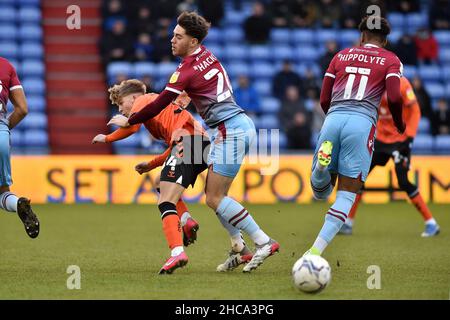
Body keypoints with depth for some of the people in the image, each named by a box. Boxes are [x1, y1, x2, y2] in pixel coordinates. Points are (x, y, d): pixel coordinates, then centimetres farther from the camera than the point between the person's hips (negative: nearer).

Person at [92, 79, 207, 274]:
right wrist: (151, 165, 31)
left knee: (165, 203, -13)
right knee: (161, 183, 27)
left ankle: (177, 252, -31)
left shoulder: (143, 100, 12)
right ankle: (186, 220, 2)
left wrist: (106, 138, 10)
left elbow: (132, 126, -6)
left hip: (187, 140, -9)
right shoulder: (160, 105, 37)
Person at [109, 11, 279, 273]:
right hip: (239, 124, 9)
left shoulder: (187, 71, -14)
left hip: (231, 131, -9)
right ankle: (239, 248, 11)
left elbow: (158, 106, -8)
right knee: (213, 193, 11)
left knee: (215, 198, -7)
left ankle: (264, 243, -7)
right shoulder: (208, 56, 10)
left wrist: (128, 121, 4)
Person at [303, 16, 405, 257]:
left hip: (333, 118, 2)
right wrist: (399, 125, 17)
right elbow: (394, 98, -1)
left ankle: (322, 165, -25)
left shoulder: (341, 56, 22)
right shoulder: (390, 60, 14)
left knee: (320, 193, 11)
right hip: (363, 122, -2)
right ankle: (315, 252, -10)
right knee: (347, 194, 3)